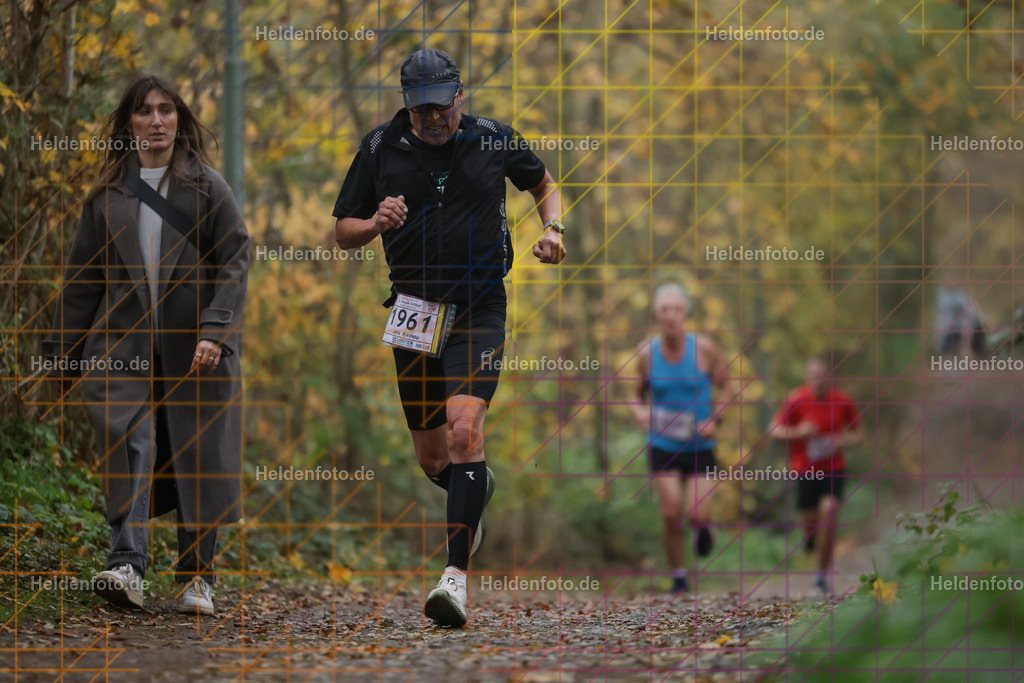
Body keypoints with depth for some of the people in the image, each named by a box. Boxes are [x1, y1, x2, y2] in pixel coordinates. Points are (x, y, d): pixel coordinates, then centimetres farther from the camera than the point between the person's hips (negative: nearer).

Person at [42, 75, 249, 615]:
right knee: (131, 447, -15)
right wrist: (64, 354, 14)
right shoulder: (107, 196, 12)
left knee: (199, 459, -1)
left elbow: (234, 263, -2)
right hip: (125, 346, 1)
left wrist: (215, 331, -15)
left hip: (194, 348, -1)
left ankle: (196, 578, 9)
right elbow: (82, 280, 16)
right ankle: (126, 565, -24)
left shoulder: (207, 188, 6)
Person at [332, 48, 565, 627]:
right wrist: (376, 223, -15)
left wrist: (554, 229, 0)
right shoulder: (380, 149, 1)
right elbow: (343, 232, 7)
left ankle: (457, 578, -27)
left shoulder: (494, 140, 0)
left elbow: (545, 184, 20)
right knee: (432, 457, 10)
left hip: (481, 308, -3)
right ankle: (478, 489, 48)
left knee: (464, 429, -23)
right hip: (415, 313, 3)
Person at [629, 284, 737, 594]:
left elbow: (727, 387, 3)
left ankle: (703, 528, 27)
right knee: (671, 513, -9)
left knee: (697, 515, -11)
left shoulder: (704, 348, -9)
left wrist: (715, 420, -12)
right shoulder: (647, 353, -5)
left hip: (699, 445, -1)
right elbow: (637, 394, 9)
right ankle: (678, 577, 10)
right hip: (662, 445, 1)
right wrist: (640, 412, -14)